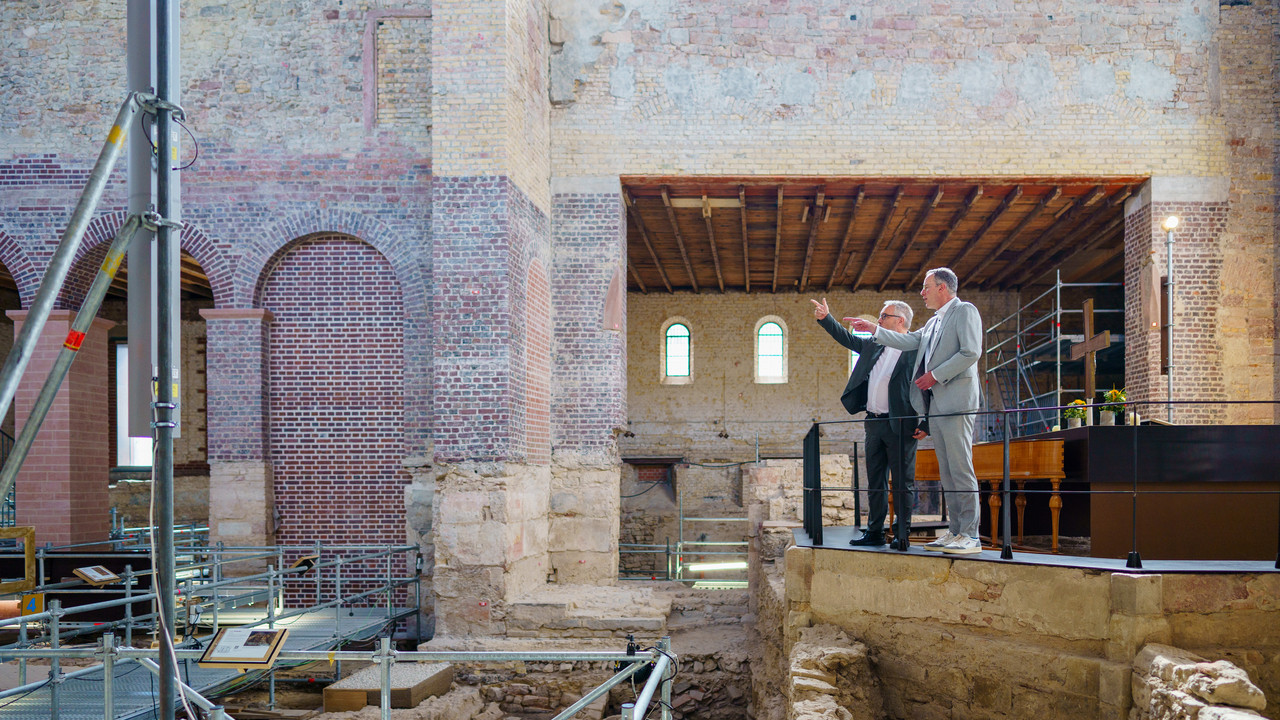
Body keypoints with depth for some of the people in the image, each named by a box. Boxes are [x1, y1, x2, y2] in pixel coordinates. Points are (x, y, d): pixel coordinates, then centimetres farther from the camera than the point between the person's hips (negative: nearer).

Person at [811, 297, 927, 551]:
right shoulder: (875, 346, 13)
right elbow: (847, 339, 23)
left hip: (900, 425, -7)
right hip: (874, 423, 7)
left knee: (903, 482, -1)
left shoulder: (917, 350, -9)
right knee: (875, 482, 11)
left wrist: (926, 425, -14)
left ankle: (903, 536, 5)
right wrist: (826, 319, 10)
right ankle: (875, 533, 17)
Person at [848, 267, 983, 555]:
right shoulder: (933, 323, 24)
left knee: (961, 469, -11)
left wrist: (936, 375, -12)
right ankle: (955, 531, 9)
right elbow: (909, 341, 26)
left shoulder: (965, 311, -3)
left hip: (956, 401, -9)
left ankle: (971, 536, -11)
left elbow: (971, 352, -13)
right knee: (947, 472, 7)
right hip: (935, 404, 9)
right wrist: (874, 329, 24)